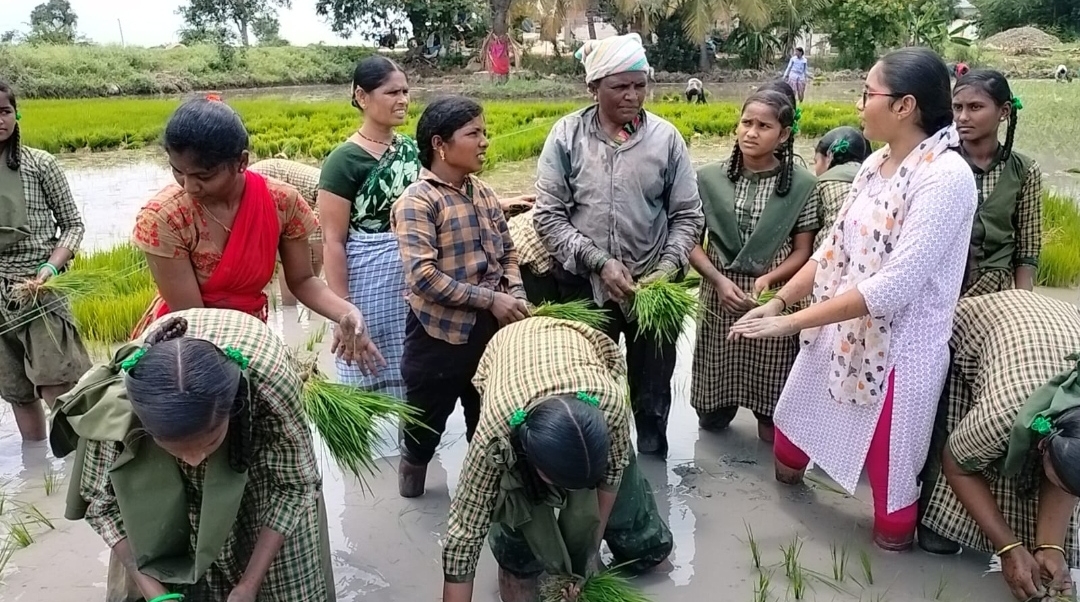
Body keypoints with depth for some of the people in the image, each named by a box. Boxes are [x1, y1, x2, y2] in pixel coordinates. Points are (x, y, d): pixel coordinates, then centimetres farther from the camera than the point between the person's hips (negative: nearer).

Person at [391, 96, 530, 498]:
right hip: (440, 331, -6)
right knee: (426, 418, 13)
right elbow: (422, 276, -24)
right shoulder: (417, 202, -16)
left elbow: (507, 252, 14)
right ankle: (412, 467, 40)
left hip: (490, 329, 6)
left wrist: (516, 294, -6)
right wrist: (489, 299, -24)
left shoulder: (483, 193, 6)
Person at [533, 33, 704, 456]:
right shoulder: (567, 135, -6)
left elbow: (688, 215, 2)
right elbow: (548, 215, -8)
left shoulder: (665, 137, -2)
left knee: (652, 390, 17)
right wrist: (600, 262, -17)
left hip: (652, 287, 1)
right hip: (585, 286, -1)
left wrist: (668, 269, -13)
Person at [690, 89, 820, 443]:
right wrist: (719, 280, -17)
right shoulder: (709, 179, -2)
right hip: (719, 295, 1)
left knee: (769, 377, 10)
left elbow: (803, 252, -2)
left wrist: (767, 279, -19)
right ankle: (719, 409, 44)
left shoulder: (802, 185, -4)